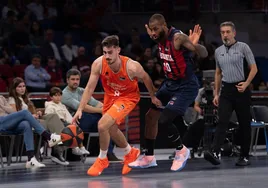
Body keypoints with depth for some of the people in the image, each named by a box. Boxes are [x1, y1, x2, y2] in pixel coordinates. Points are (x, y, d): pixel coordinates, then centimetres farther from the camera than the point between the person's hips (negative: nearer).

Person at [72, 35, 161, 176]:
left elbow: (145, 78, -11)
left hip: (128, 97, -5)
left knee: (103, 125, -21)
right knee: (111, 129, 19)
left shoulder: (131, 66, -32)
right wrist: (80, 109, -19)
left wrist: (153, 97, 3)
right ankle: (130, 153, 48)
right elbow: (90, 87, -15)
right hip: (110, 95, 5)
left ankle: (102, 159, 3)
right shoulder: (98, 64, -25)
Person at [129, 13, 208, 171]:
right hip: (170, 83, 9)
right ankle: (149, 157, 23)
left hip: (186, 86, -9)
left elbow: (204, 54, -31)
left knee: (164, 120, -19)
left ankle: (182, 151, 5)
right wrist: (152, 35, 16)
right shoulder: (161, 38, 0)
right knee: (150, 117, 10)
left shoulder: (178, 37, -24)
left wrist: (195, 44, -49)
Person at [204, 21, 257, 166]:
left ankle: (244, 156, 10)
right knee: (222, 122, -11)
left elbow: (253, 68, -3)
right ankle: (215, 153, -25)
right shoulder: (218, 51, 12)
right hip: (226, 90, 3)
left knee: (244, 124, 2)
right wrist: (216, 94, 15)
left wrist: (246, 83, -17)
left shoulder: (243, 47, -2)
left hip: (241, 90, -3)